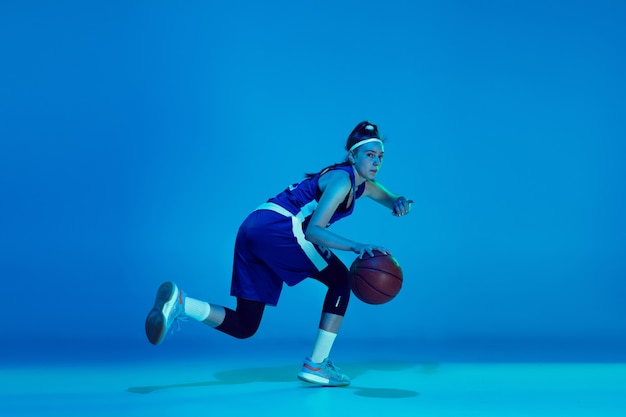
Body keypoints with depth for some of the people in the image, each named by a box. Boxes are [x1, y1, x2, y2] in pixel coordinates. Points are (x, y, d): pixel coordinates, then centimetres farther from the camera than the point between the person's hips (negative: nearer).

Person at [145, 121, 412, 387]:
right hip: (279, 229, -9)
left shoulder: (362, 184, 22)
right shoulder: (341, 179, -7)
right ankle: (315, 365, 4)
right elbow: (313, 230, -18)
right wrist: (356, 247, -27)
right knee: (340, 280, 5)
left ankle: (179, 302, -11)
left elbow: (393, 200, 34)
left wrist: (401, 203, 10)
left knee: (243, 327, 7)